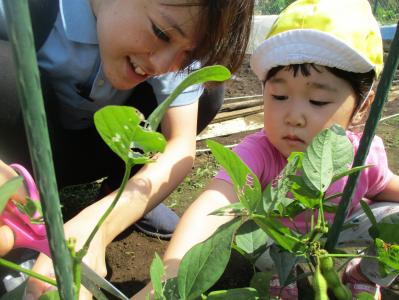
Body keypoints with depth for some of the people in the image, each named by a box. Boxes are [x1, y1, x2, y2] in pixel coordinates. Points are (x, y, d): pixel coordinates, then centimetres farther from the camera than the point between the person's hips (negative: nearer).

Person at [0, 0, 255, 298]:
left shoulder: (179, 29, -22)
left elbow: (181, 145, -28)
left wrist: (97, 222, -45)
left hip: (94, 145, 2)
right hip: (25, 147, -2)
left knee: (205, 91, -16)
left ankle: (127, 194, 1)